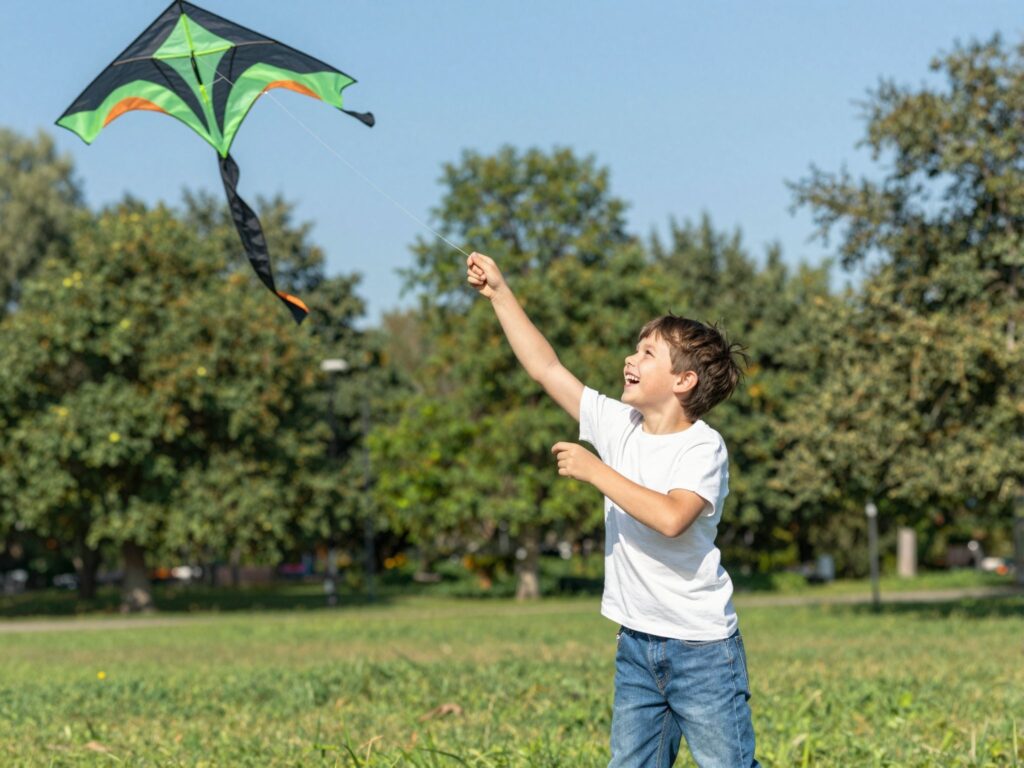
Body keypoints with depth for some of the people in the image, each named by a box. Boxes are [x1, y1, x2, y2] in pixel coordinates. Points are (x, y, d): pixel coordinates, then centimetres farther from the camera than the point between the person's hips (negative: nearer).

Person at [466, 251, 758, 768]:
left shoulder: (703, 448, -14)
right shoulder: (618, 425, 4)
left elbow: (672, 517, -31)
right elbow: (547, 369, 10)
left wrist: (594, 471, -23)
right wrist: (499, 294, 9)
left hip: (701, 649, -7)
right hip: (637, 646, 7)